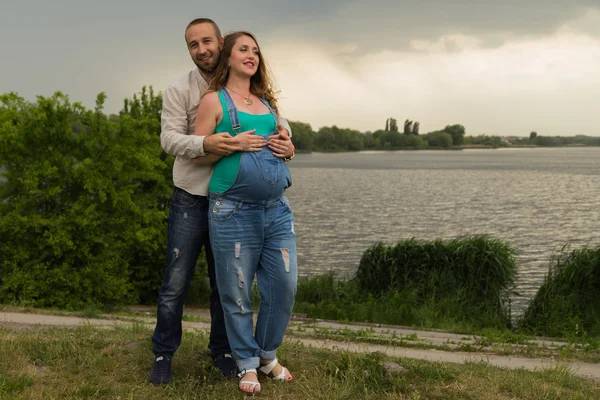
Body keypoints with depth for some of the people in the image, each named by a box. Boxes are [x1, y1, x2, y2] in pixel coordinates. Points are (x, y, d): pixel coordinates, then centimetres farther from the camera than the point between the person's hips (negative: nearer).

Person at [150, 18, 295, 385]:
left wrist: (286, 141, -14)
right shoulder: (179, 91, -5)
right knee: (176, 284, 2)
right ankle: (164, 354, 18)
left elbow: (276, 120, 11)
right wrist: (208, 145, -37)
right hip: (190, 202, -2)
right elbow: (170, 139, -16)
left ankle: (222, 351, 28)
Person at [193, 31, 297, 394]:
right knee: (237, 293, 3)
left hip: (277, 208, 5)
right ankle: (247, 364, 21)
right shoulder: (214, 100, 1)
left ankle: (268, 355, 25)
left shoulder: (267, 101, 18)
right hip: (234, 212, -5)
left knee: (285, 285, 4)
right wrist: (232, 144, -12)